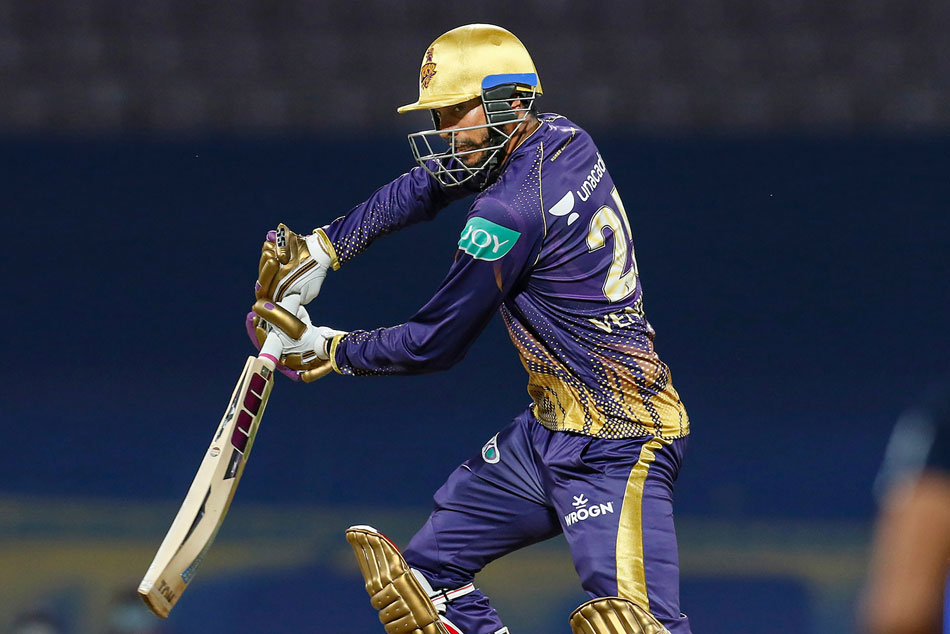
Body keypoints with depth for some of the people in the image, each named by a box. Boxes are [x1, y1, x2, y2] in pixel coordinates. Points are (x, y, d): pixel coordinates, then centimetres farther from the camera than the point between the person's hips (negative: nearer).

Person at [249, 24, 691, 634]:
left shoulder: (510, 210, -21)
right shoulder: (562, 139, 5)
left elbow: (435, 343, -11)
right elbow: (426, 187, 19)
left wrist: (331, 350, 4)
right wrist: (322, 247, 13)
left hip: (617, 447, -11)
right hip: (549, 430, 11)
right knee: (430, 570, 11)